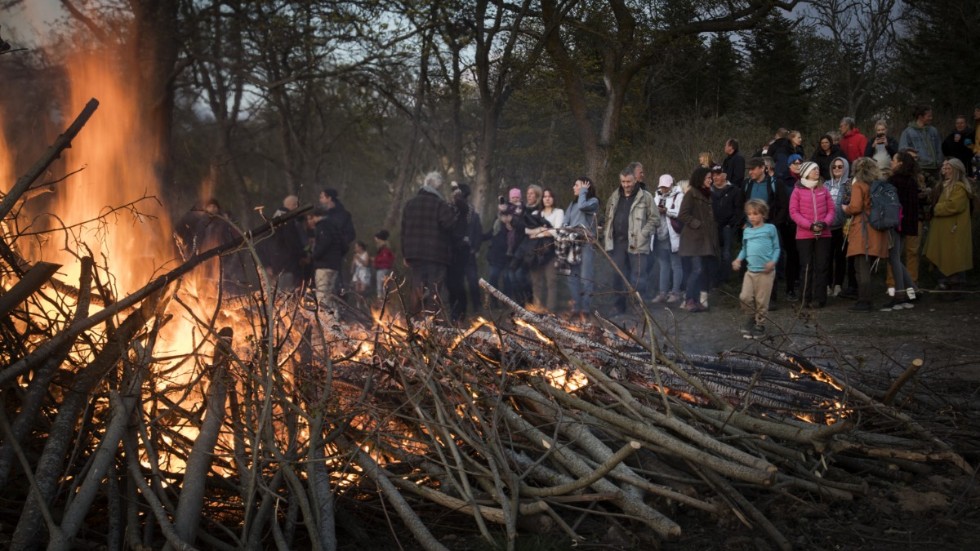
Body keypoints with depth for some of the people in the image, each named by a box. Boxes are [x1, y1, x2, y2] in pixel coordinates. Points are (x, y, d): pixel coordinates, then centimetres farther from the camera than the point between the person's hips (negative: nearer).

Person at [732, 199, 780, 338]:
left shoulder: (770, 229, -1)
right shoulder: (746, 231, 11)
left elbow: (776, 248, 2)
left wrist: (773, 262, -13)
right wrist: (738, 259, 0)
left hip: (765, 271, -4)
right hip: (750, 270, 4)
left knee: (762, 301, 1)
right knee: (745, 297, -6)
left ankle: (760, 324, 18)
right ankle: (752, 317, 20)